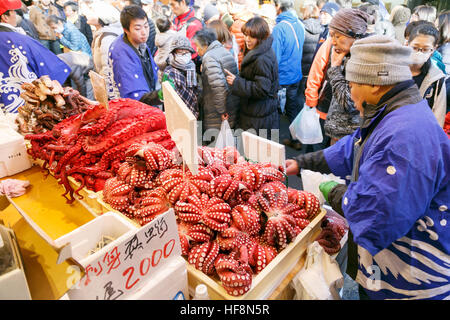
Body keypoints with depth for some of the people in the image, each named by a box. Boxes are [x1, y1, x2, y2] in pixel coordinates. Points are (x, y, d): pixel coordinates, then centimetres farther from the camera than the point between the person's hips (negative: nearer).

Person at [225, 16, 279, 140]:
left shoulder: (263, 59, -23)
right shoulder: (257, 53, 10)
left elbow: (262, 89, -25)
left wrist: (236, 82, -20)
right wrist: (238, 77, 6)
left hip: (259, 118, -10)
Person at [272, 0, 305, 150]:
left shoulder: (279, 28, -20)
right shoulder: (300, 24, 4)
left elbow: (274, 58, -19)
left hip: (282, 78, -7)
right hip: (296, 76, 7)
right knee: (293, 108, 18)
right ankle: (295, 140, 30)